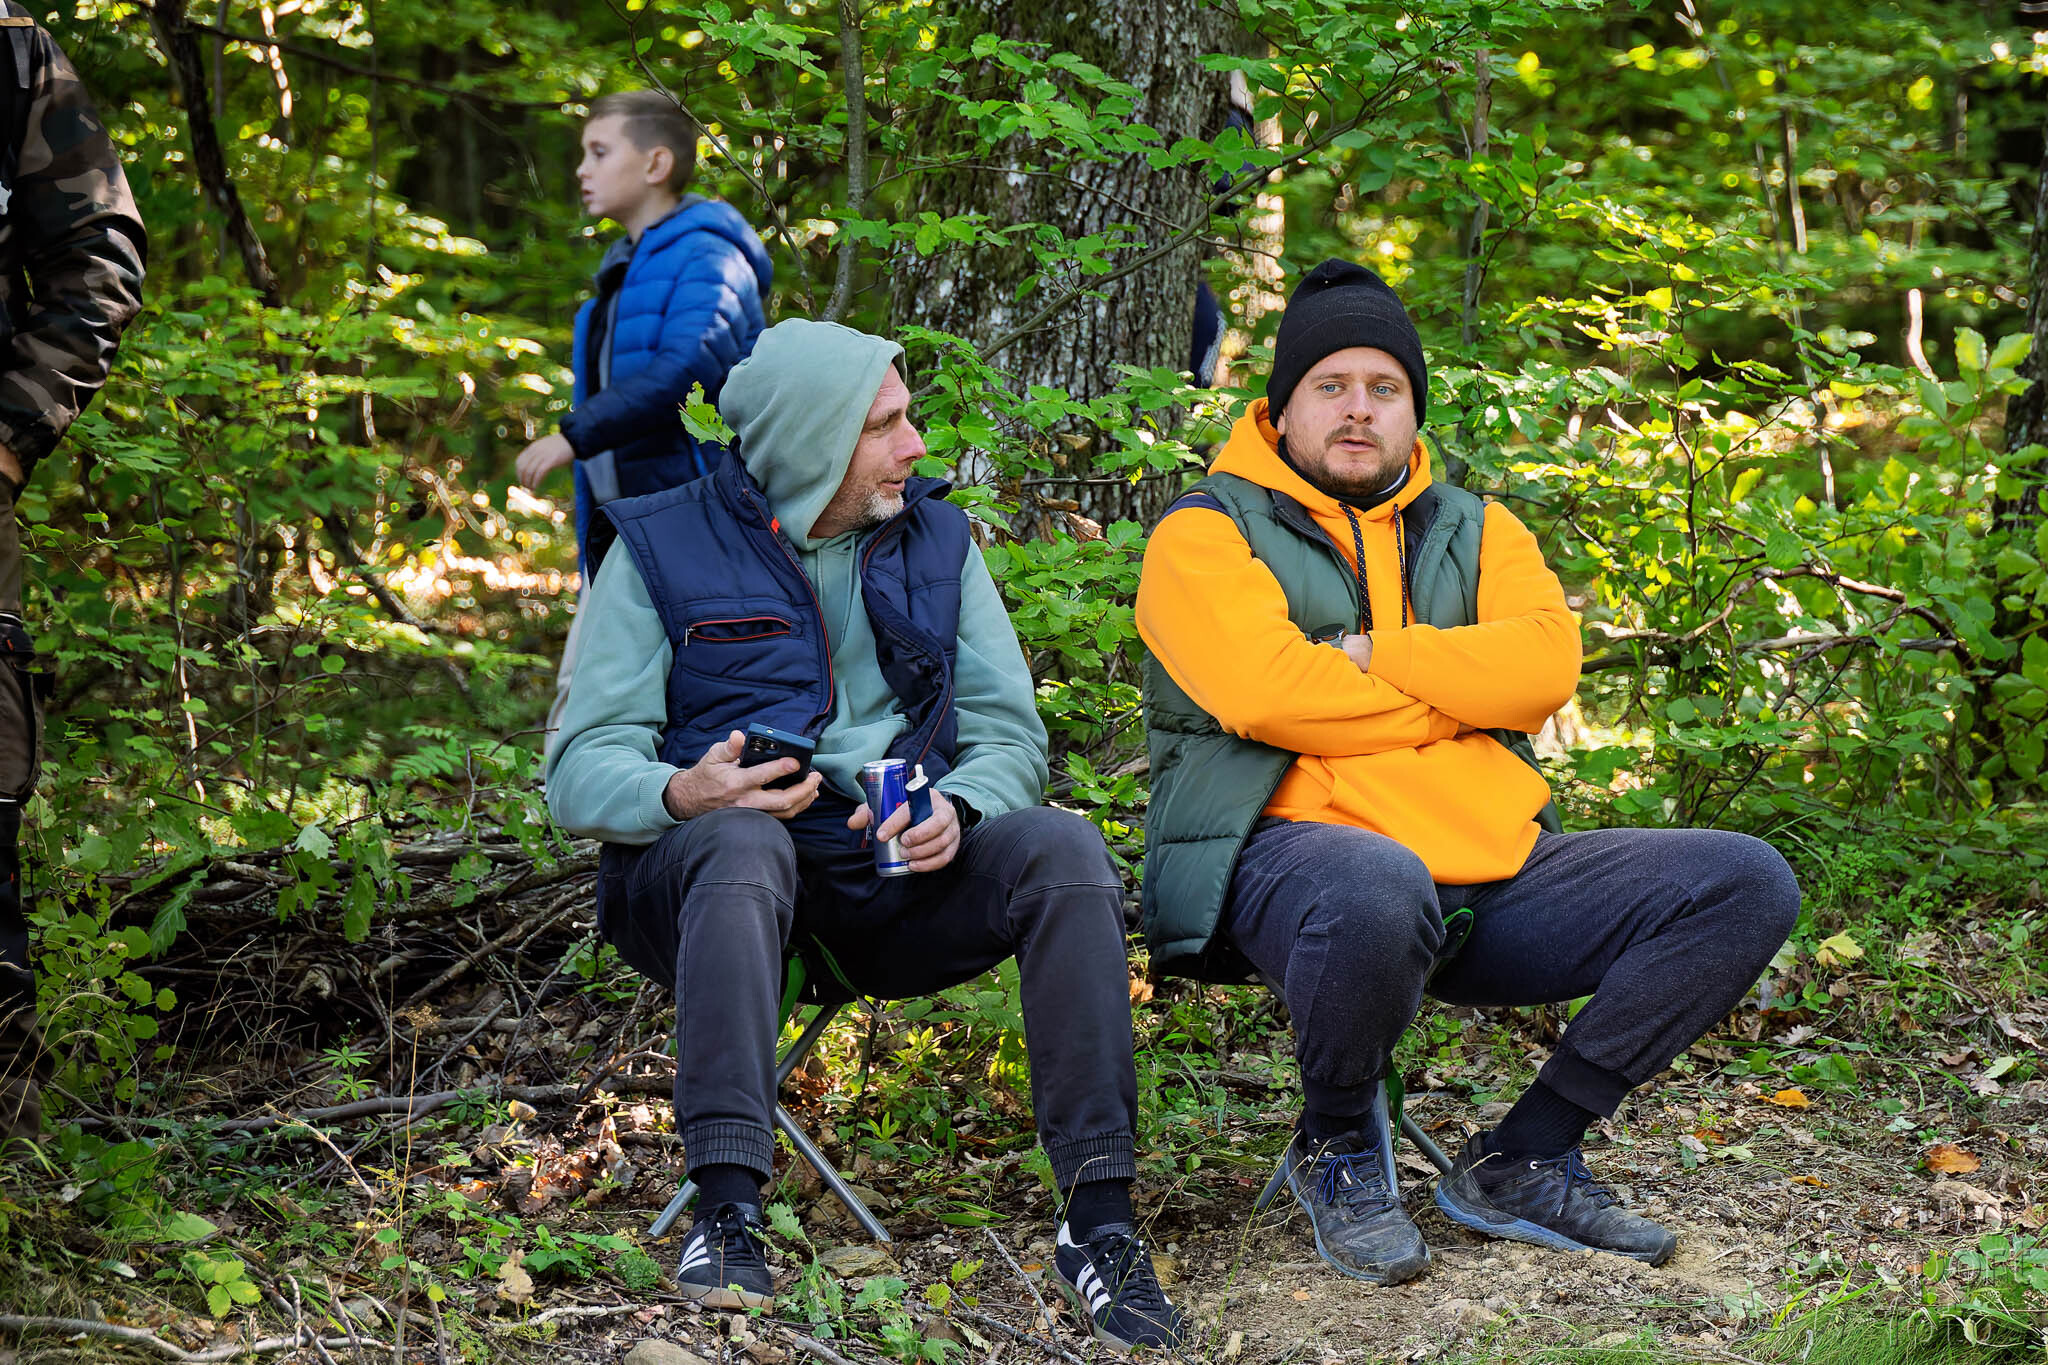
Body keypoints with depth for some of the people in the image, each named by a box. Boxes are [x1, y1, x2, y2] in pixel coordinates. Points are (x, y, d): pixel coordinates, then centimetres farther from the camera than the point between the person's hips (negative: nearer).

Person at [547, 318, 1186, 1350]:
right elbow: (583, 771, -4)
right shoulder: (662, 550, 1)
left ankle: (1097, 1217, -27)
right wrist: (680, 793, -28)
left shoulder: (937, 541, 12)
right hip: (700, 871, -3)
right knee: (745, 845, -38)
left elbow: (1010, 732, 8)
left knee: (1062, 848, -25)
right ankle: (727, 1217, -45)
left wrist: (957, 808, -17)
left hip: (894, 877, 3)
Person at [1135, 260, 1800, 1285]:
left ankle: (1518, 1162, -2)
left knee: (1748, 886, -8)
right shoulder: (1206, 534, 6)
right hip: (1292, 847, -6)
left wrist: (1367, 655, -8)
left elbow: (1543, 663, 0)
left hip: (1491, 868, 6)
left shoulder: (1474, 533, 21)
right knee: (1377, 891, -43)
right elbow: (1264, 690, -14)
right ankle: (1337, 1145, -9)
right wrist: (1455, 694, -4)